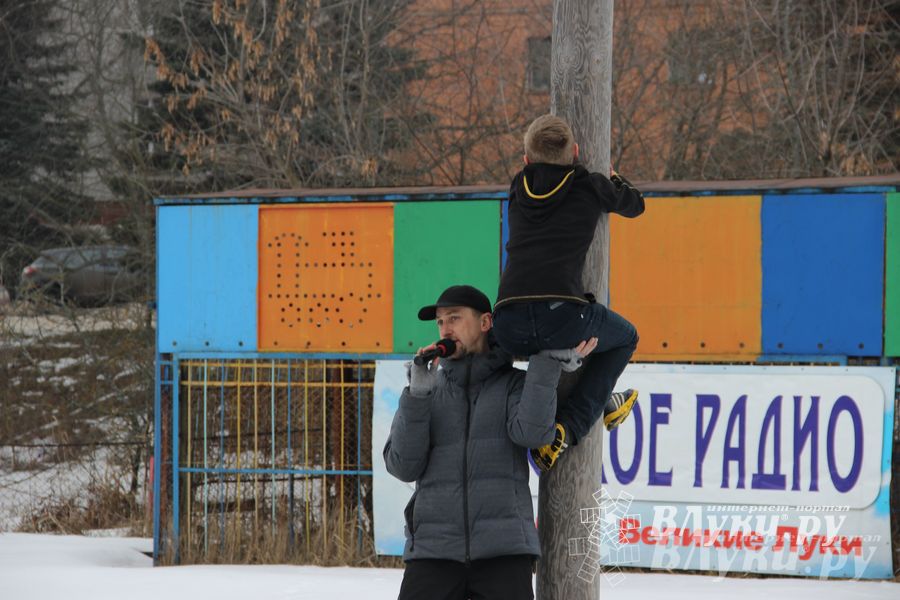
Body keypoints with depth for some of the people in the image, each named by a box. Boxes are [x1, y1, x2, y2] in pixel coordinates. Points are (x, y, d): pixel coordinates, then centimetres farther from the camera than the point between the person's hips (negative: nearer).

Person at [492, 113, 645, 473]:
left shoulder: (519, 190, 18)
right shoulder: (590, 187, 11)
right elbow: (635, 205, 32)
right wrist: (613, 177, 53)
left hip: (509, 328, 4)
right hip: (563, 317, -4)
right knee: (624, 337, 26)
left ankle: (600, 404, 43)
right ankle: (566, 429, 13)